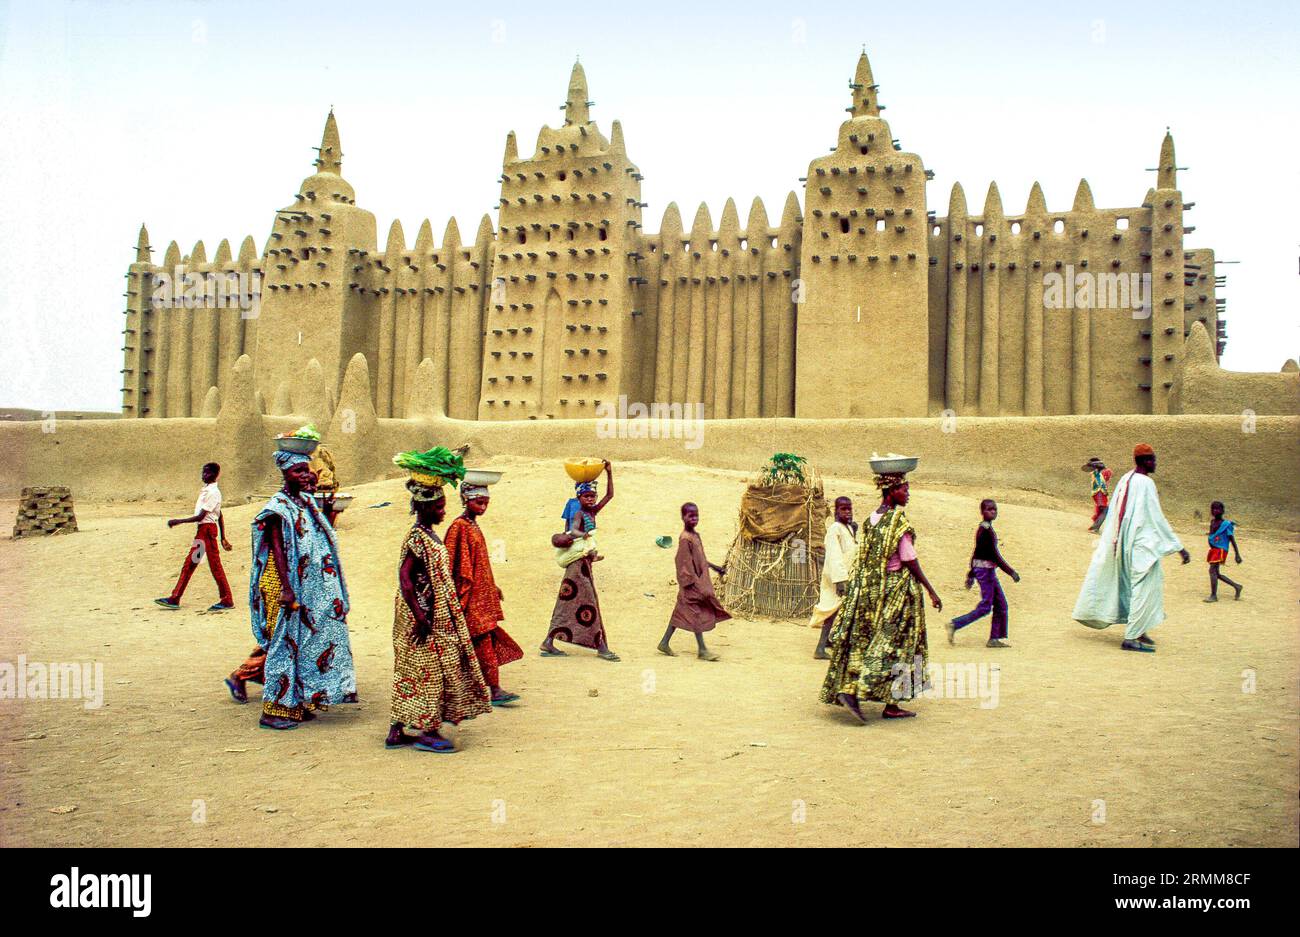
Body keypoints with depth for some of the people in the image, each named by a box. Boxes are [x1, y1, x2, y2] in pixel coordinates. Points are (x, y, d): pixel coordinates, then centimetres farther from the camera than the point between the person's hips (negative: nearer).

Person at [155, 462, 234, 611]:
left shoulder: (212, 493, -15)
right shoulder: (206, 490, 15)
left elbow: (200, 516, -19)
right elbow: (220, 516, 17)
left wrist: (179, 521, -13)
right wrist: (223, 538, 19)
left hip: (208, 529, -10)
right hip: (201, 531, 10)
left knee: (215, 566, -5)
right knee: (188, 564, 11)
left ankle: (227, 601, 1)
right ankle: (174, 599, 16)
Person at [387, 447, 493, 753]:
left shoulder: (428, 536, 13)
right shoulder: (417, 538, -17)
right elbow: (404, 578, -23)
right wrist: (420, 616, -25)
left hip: (436, 616, 10)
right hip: (426, 619, -10)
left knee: (411, 674, 12)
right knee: (430, 671, -3)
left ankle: (397, 730, 18)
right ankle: (428, 732, 5)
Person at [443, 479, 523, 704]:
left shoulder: (473, 526, 15)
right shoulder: (459, 526, -12)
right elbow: (452, 562, -16)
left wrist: (493, 586, 23)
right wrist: (462, 592, -19)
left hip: (482, 593, 9)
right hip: (471, 596, -9)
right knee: (484, 642, -9)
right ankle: (494, 689, -8)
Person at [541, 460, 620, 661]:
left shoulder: (592, 512, 12)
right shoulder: (579, 514, -10)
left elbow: (610, 495, 13)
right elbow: (573, 531, -27)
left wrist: (609, 473, 6)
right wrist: (583, 536, -47)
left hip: (584, 561, 9)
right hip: (579, 561, -9)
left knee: (568, 604, 9)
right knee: (588, 604, -5)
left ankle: (549, 644, 12)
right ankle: (600, 647, -1)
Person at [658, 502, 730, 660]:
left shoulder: (695, 536, 11)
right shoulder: (685, 539, -18)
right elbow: (685, 563, -19)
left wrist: (716, 568, 24)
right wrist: (693, 583, -20)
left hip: (700, 580, 9)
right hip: (692, 583, -9)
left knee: (681, 612, 13)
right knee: (697, 613, -3)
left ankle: (664, 643, 21)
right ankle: (702, 650, 4)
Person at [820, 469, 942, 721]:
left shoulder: (870, 520, 8)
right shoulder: (899, 522, -14)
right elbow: (910, 561, -14)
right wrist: (931, 591, -7)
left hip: (868, 588, 7)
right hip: (896, 589, -7)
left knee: (861, 642, 9)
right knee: (895, 645, 1)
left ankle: (848, 689, 0)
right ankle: (891, 705, 2)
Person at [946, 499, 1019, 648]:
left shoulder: (983, 529, 12)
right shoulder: (986, 530, -17)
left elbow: (976, 552, 18)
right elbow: (995, 554, -20)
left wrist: (971, 574, 22)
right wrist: (1011, 572, -15)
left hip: (989, 570, 10)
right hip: (985, 569, -10)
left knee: (1001, 604, 10)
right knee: (985, 606, -6)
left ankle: (995, 638, 14)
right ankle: (954, 625, -2)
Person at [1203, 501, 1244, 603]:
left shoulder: (1226, 524, -10)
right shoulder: (1212, 522, 11)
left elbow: (1232, 540, -9)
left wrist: (1237, 555, -10)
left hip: (1220, 550, -8)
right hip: (1213, 550, 8)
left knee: (1212, 570, -14)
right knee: (1216, 573, 12)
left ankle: (1213, 596, -8)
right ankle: (1236, 586, 28)